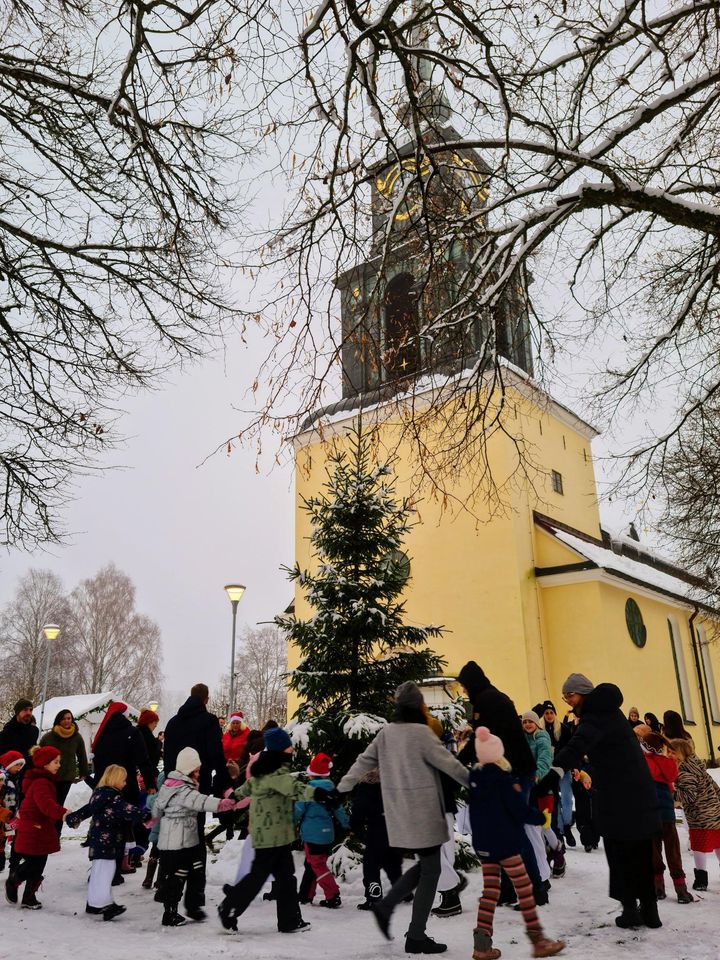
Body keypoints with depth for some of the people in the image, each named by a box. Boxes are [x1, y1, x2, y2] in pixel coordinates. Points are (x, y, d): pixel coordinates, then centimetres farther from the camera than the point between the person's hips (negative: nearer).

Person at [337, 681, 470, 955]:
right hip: (422, 811, -7)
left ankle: (386, 906, 13)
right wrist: (473, 781, 1)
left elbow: (365, 760, 11)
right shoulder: (421, 732, -15)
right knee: (430, 870, 4)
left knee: (425, 864, 20)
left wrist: (344, 785, 23)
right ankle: (416, 937, 8)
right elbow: (448, 762, -12)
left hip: (400, 812, 7)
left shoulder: (386, 732, 3)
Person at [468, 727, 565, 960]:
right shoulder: (503, 778, -16)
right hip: (504, 841, -7)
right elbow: (520, 809, -16)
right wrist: (542, 817, -1)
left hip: (482, 842, 7)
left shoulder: (474, 777, 3)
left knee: (490, 889, 11)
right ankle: (538, 940, 11)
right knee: (524, 888, 4)